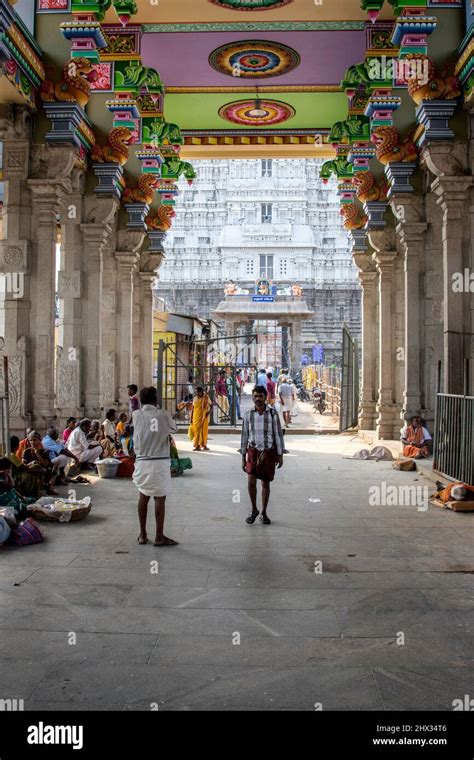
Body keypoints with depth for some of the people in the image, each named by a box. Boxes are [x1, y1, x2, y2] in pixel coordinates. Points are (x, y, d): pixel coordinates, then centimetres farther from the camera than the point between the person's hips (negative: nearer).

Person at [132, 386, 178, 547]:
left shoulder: (136, 415, -1)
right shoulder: (163, 414, -5)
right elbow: (174, 428, 11)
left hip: (142, 461, 3)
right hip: (160, 462, -3)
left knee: (143, 497, 14)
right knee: (160, 499, 2)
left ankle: (142, 535, 20)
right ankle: (159, 537, 5)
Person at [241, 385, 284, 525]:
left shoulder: (273, 413, -7)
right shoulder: (248, 414, -2)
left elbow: (278, 434, -3)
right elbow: (245, 436, 4)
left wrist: (280, 455, -4)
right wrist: (243, 457, 4)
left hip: (269, 452, 0)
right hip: (253, 452, 1)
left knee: (265, 484, 8)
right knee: (251, 481, -14)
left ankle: (264, 513, 23)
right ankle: (254, 510, 7)